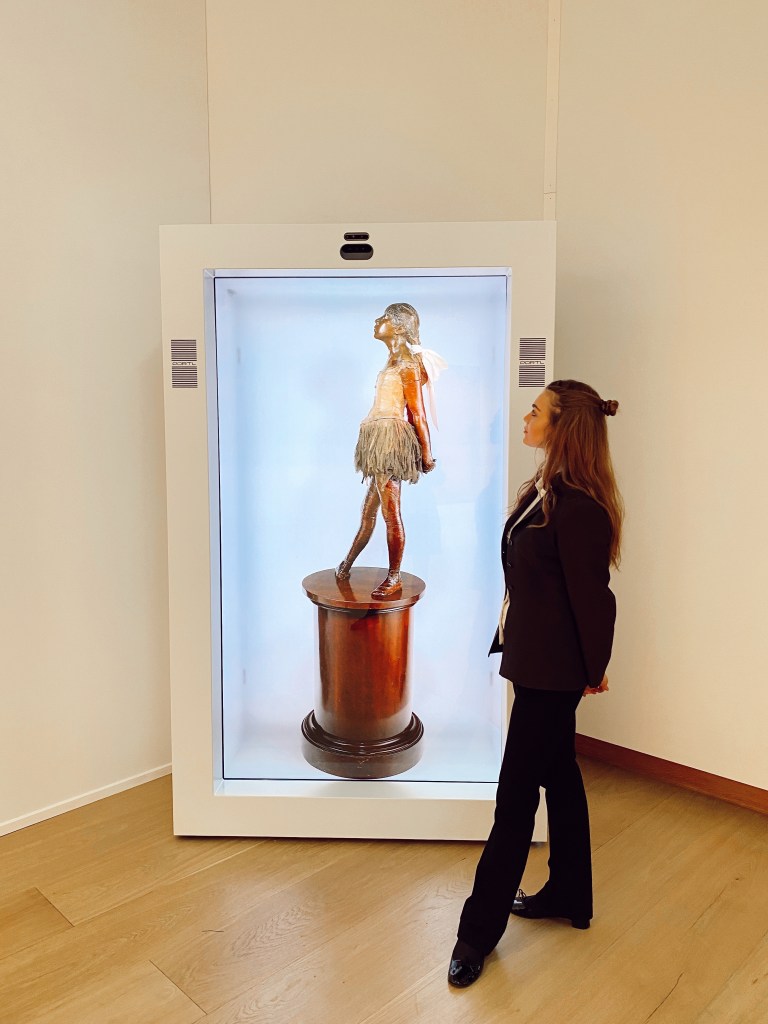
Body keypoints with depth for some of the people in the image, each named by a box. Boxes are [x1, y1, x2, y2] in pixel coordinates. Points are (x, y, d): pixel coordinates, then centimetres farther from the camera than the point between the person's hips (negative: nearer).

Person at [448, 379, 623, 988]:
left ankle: (480, 930, 20)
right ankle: (568, 897, 41)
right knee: (558, 777, 21)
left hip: (552, 670, -9)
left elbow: (591, 595, -17)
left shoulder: (578, 506, -24)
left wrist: (594, 669, -6)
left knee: (517, 793, 3)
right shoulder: (546, 488, 6)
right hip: (537, 661, 9)